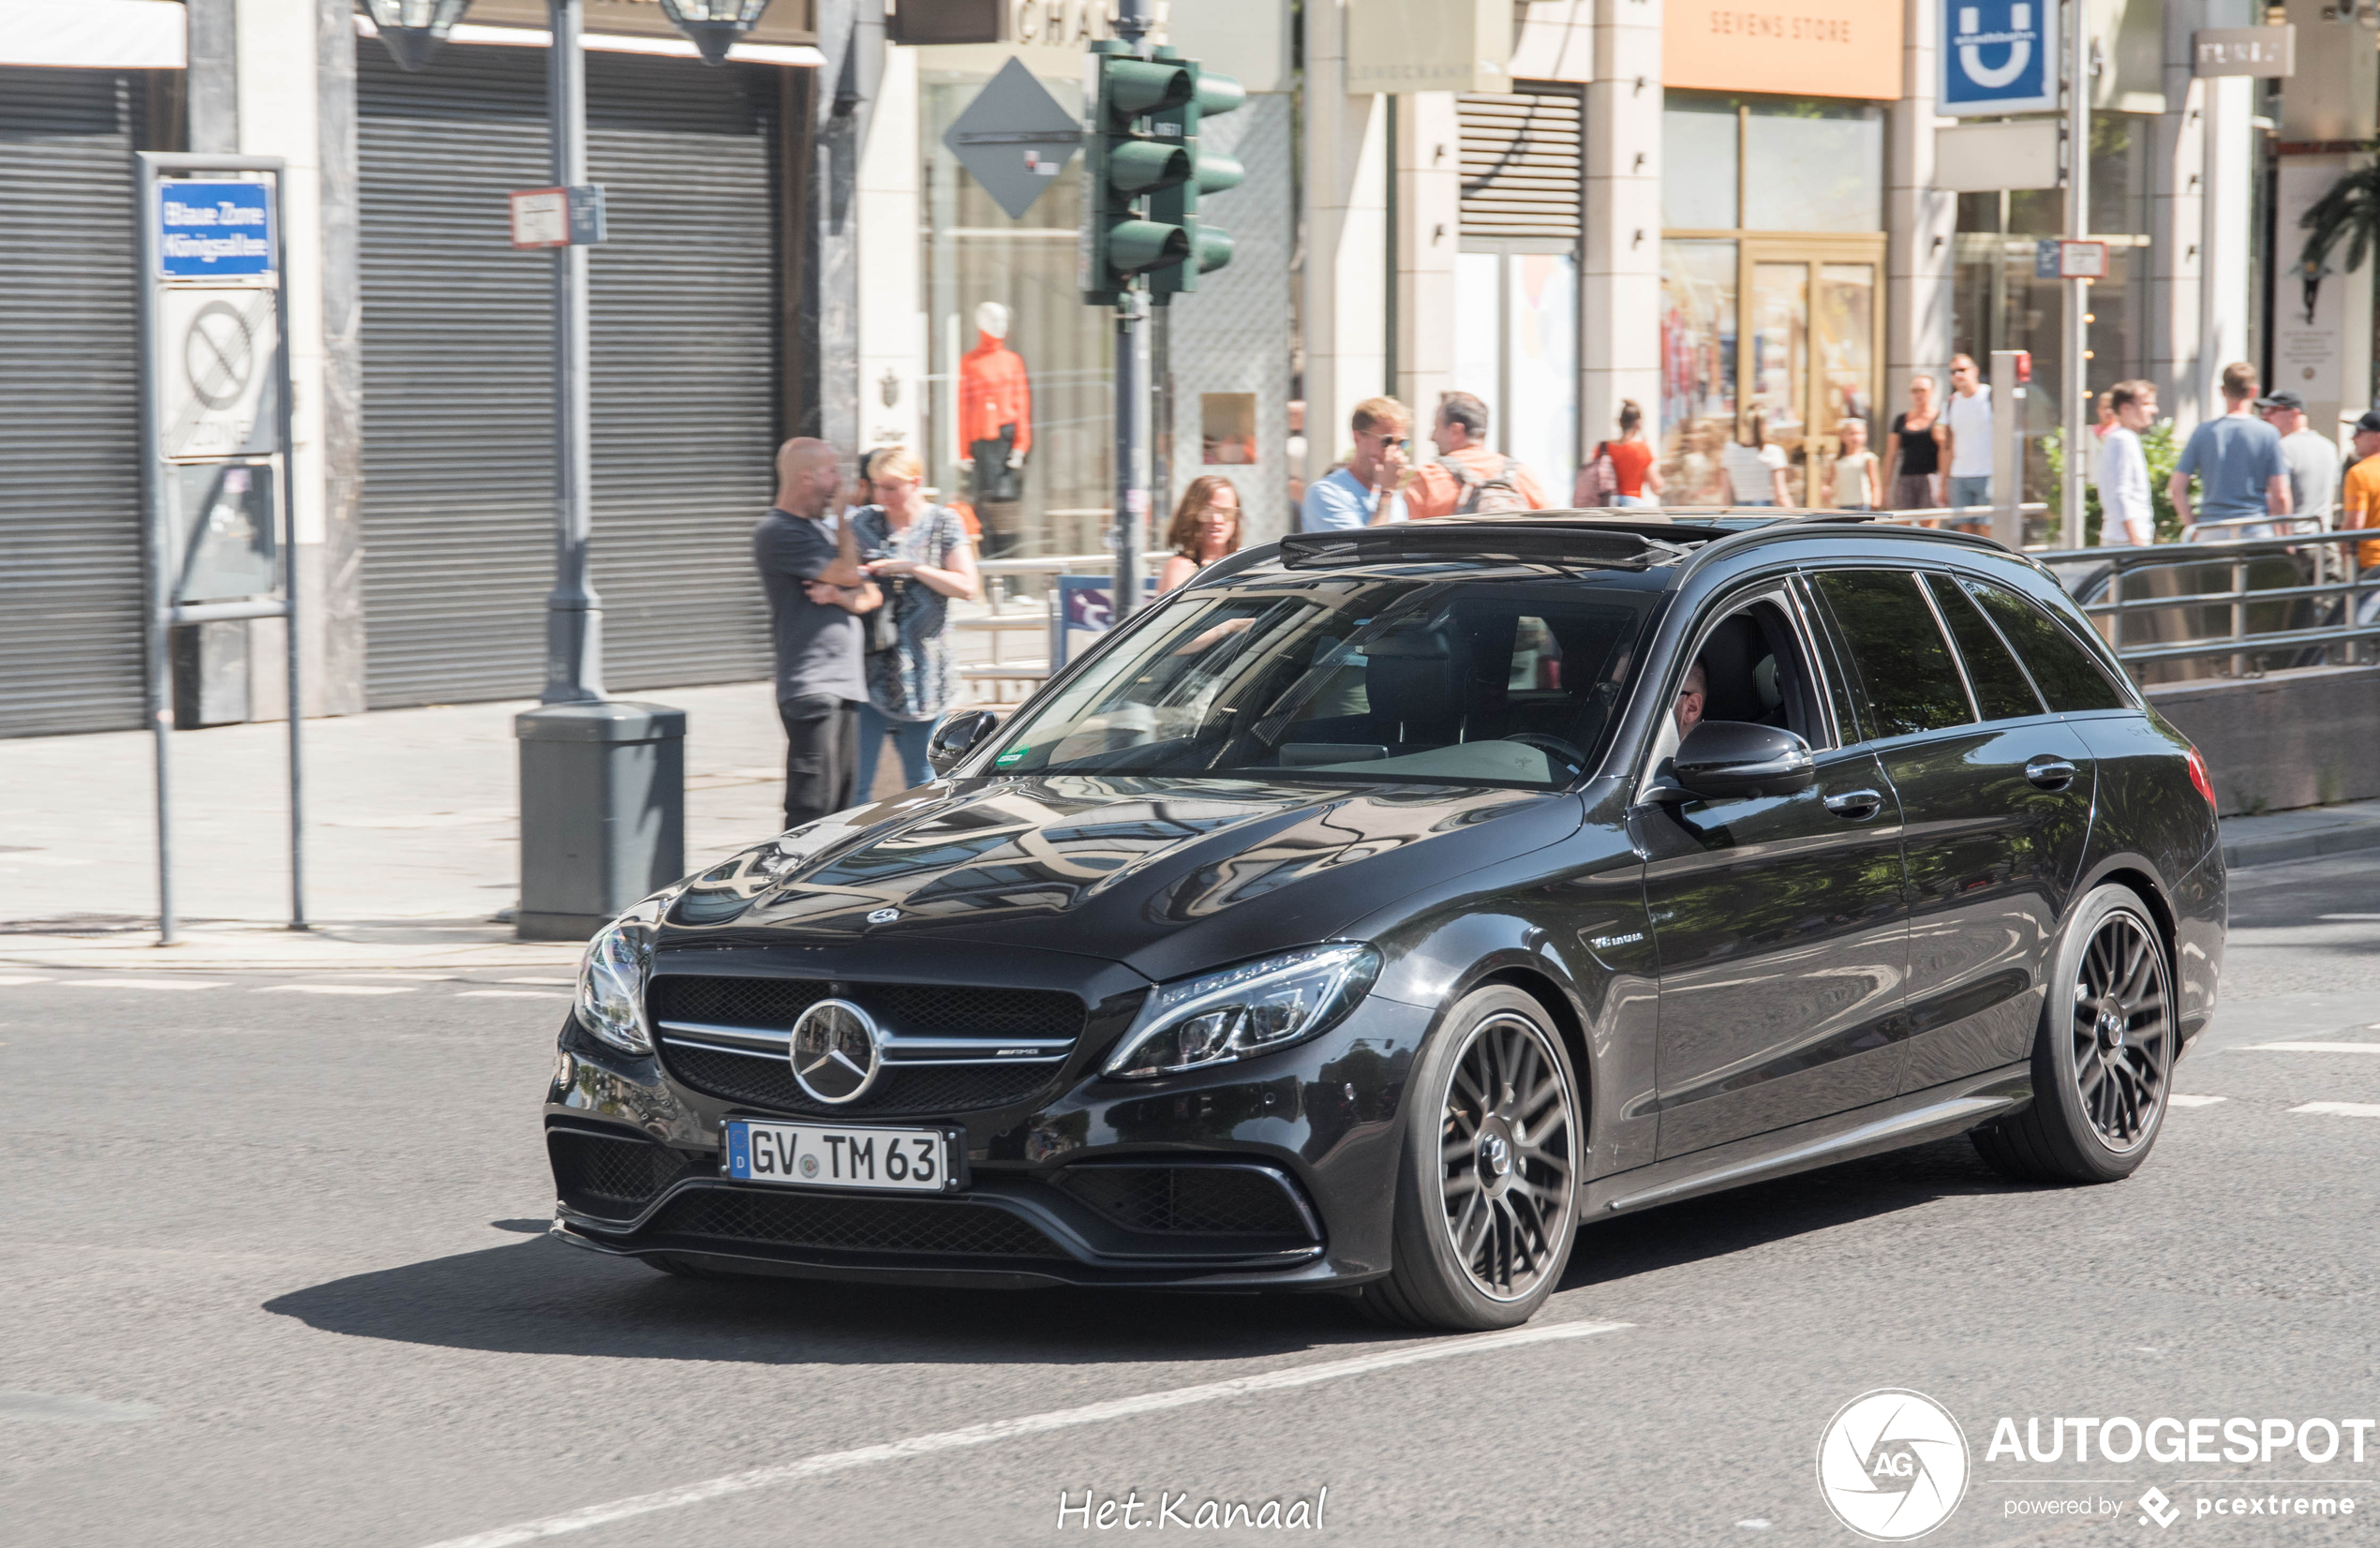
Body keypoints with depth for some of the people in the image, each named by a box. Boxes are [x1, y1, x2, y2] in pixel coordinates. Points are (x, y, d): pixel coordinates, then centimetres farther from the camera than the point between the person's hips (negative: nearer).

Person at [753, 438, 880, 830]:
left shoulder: (820, 529, 20)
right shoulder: (777, 531, -9)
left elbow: (871, 594, 16)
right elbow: (849, 572, -13)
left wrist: (842, 596, -7)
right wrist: (844, 515, 2)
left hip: (845, 686, 9)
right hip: (810, 689, -9)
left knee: (840, 806, 8)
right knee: (811, 810, -14)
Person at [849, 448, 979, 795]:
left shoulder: (943, 523, 5)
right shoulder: (862, 522, 8)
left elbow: (968, 587, -2)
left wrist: (912, 568, -11)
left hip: (922, 672, 0)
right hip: (867, 669, 0)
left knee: (922, 786, 8)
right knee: (855, 784, -7)